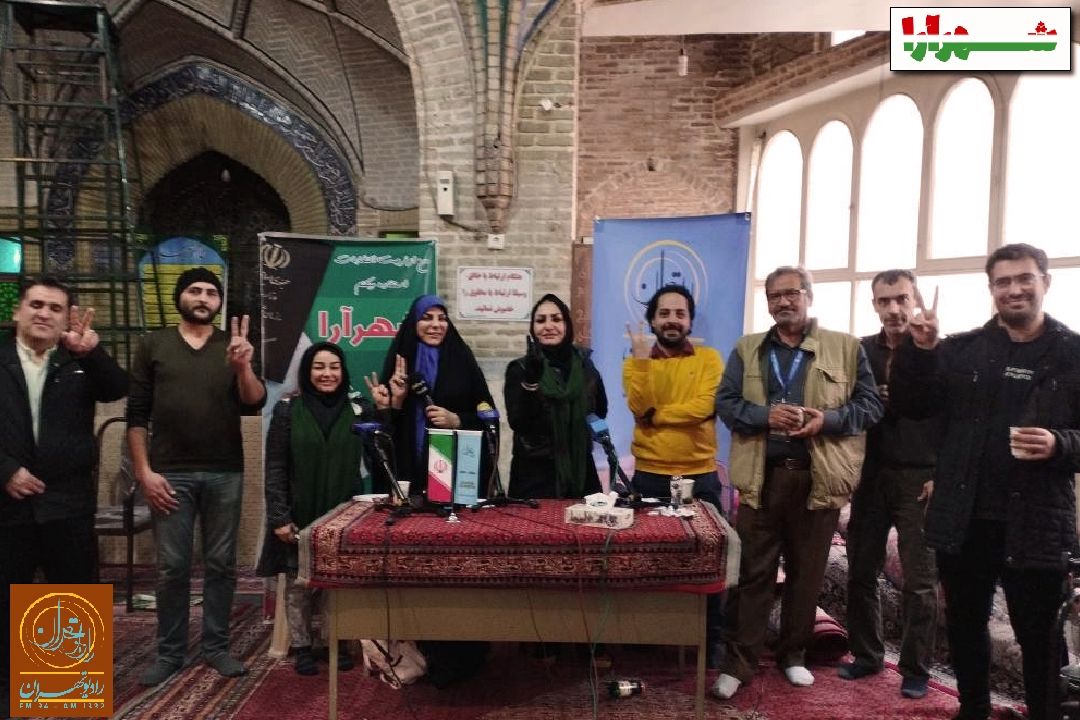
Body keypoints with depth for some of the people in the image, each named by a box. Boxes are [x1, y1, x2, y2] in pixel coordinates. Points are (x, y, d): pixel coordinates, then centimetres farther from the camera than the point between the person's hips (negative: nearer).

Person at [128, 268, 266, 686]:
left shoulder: (234, 346, 7)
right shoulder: (153, 345, 6)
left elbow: (254, 405, -4)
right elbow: (136, 414, 4)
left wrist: (243, 367, -23)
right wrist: (144, 472, -3)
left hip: (225, 474, 1)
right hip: (171, 474, -1)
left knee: (221, 564, 7)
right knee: (172, 566, 4)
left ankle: (216, 646, 20)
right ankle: (170, 652, 19)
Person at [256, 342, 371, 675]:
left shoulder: (359, 410, 1)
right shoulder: (288, 410, -2)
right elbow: (275, 468, -3)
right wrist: (279, 517, -9)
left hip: (344, 516, 1)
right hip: (300, 516, -1)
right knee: (299, 582, 9)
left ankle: (341, 644, 23)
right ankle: (301, 647, 24)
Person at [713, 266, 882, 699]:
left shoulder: (846, 347, 5)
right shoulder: (746, 349, 9)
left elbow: (870, 404, 2)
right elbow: (725, 402, 2)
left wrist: (827, 419, -16)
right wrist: (766, 415, -17)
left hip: (818, 477, 0)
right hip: (761, 476, 0)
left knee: (807, 573, 13)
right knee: (754, 572, 4)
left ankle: (793, 655, 30)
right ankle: (739, 662, 14)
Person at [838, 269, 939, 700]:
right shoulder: (861, 351, 6)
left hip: (920, 480, -3)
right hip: (870, 475, 4)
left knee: (920, 580, 5)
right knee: (861, 572, 9)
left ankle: (916, 669, 18)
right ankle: (867, 655, 25)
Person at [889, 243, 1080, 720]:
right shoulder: (961, 349, 4)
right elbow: (911, 407, -3)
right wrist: (921, 350, -16)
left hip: (1035, 524, -2)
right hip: (964, 519, 3)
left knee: (1038, 635, 10)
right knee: (964, 624, 17)